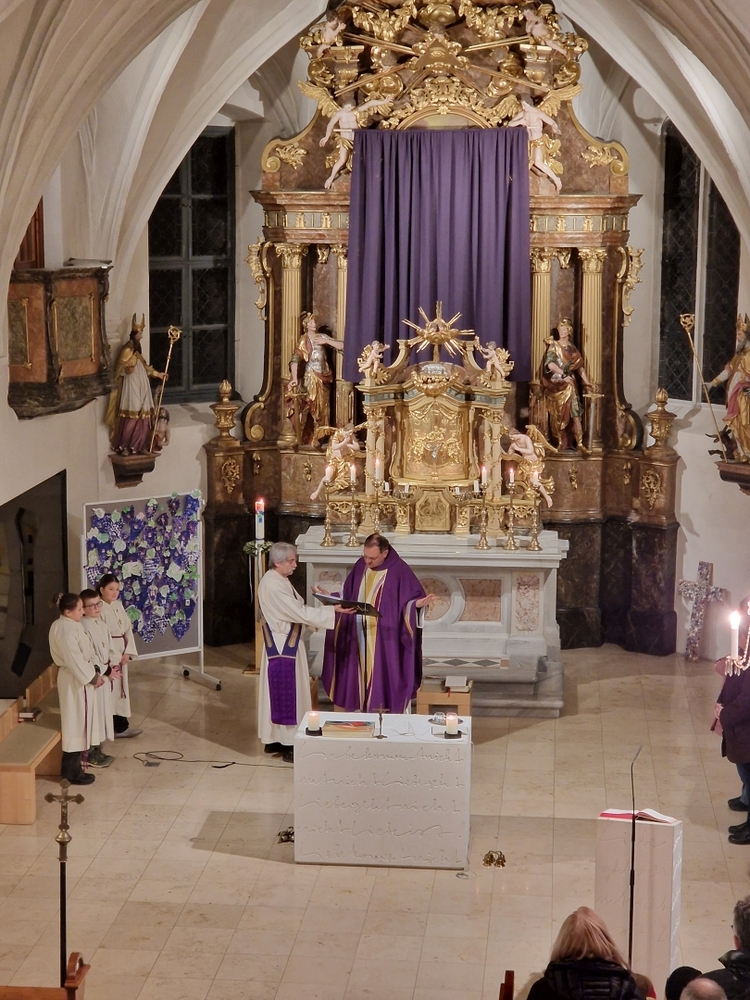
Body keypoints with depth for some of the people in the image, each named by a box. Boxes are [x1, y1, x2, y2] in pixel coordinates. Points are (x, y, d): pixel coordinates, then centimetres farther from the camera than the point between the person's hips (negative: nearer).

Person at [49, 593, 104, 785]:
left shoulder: (66, 625, 9)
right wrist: (93, 677, -15)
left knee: (77, 722, 18)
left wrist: (93, 673, 10)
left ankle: (71, 766, 27)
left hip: (75, 677, 11)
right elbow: (74, 659, -25)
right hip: (75, 680, -11)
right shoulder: (67, 629, -23)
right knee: (76, 723, -2)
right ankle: (73, 771, 6)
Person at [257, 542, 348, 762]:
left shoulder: (280, 581, 11)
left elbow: (295, 610, 14)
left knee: (281, 692, 15)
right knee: (286, 692, -4)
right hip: (282, 647, -10)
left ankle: (274, 740, 23)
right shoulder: (272, 585, -21)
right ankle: (287, 745, 2)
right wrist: (333, 610, -24)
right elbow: (299, 613, -24)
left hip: (287, 644, 10)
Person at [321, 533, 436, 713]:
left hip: (385, 640, -5)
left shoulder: (398, 570, -11)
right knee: (359, 676, 9)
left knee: (382, 679, -4)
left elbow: (411, 598, -11)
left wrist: (418, 603, -32)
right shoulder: (360, 566, 5)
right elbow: (347, 596, 14)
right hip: (359, 636, 5)